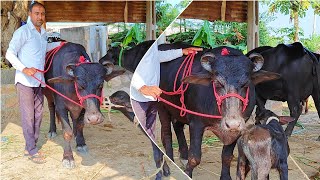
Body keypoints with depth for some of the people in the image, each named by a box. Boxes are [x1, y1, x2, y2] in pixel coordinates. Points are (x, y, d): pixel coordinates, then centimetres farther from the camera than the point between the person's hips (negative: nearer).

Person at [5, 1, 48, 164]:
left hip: (38, 81, 7)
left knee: (38, 115, 10)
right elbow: (10, 54, -13)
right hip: (25, 80, -7)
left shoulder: (43, 34, 14)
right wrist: (24, 69, -26)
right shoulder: (23, 32, -8)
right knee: (28, 116, -4)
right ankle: (32, 151, 3)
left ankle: (30, 148, 21)